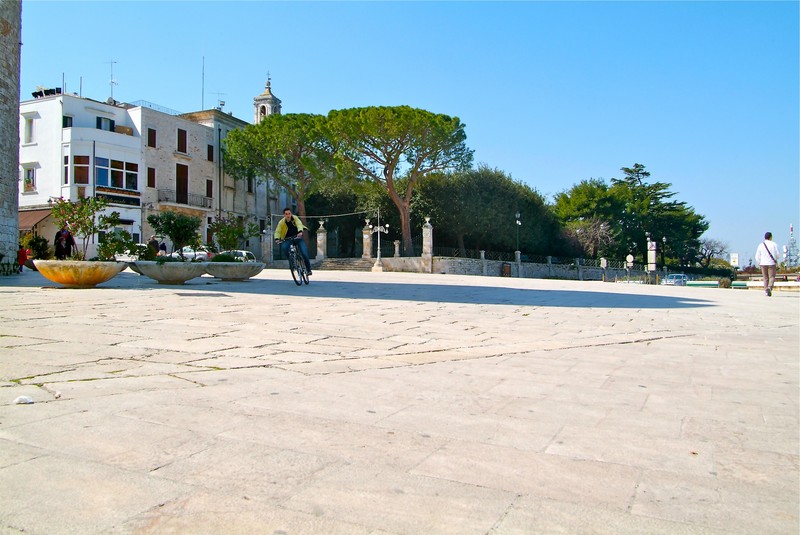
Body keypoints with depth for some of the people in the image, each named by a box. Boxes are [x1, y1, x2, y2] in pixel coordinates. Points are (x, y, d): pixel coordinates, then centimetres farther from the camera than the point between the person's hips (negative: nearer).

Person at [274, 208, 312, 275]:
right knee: (284, 248, -31)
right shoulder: (281, 222, -11)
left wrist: (300, 231, -49)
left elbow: (299, 224, -29)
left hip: (298, 237, -1)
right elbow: (277, 231, -14)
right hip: (288, 239, 1)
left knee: (304, 253, -16)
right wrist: (277, 238, -35)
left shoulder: (295, 218, -13)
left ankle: (308, 269, 1)